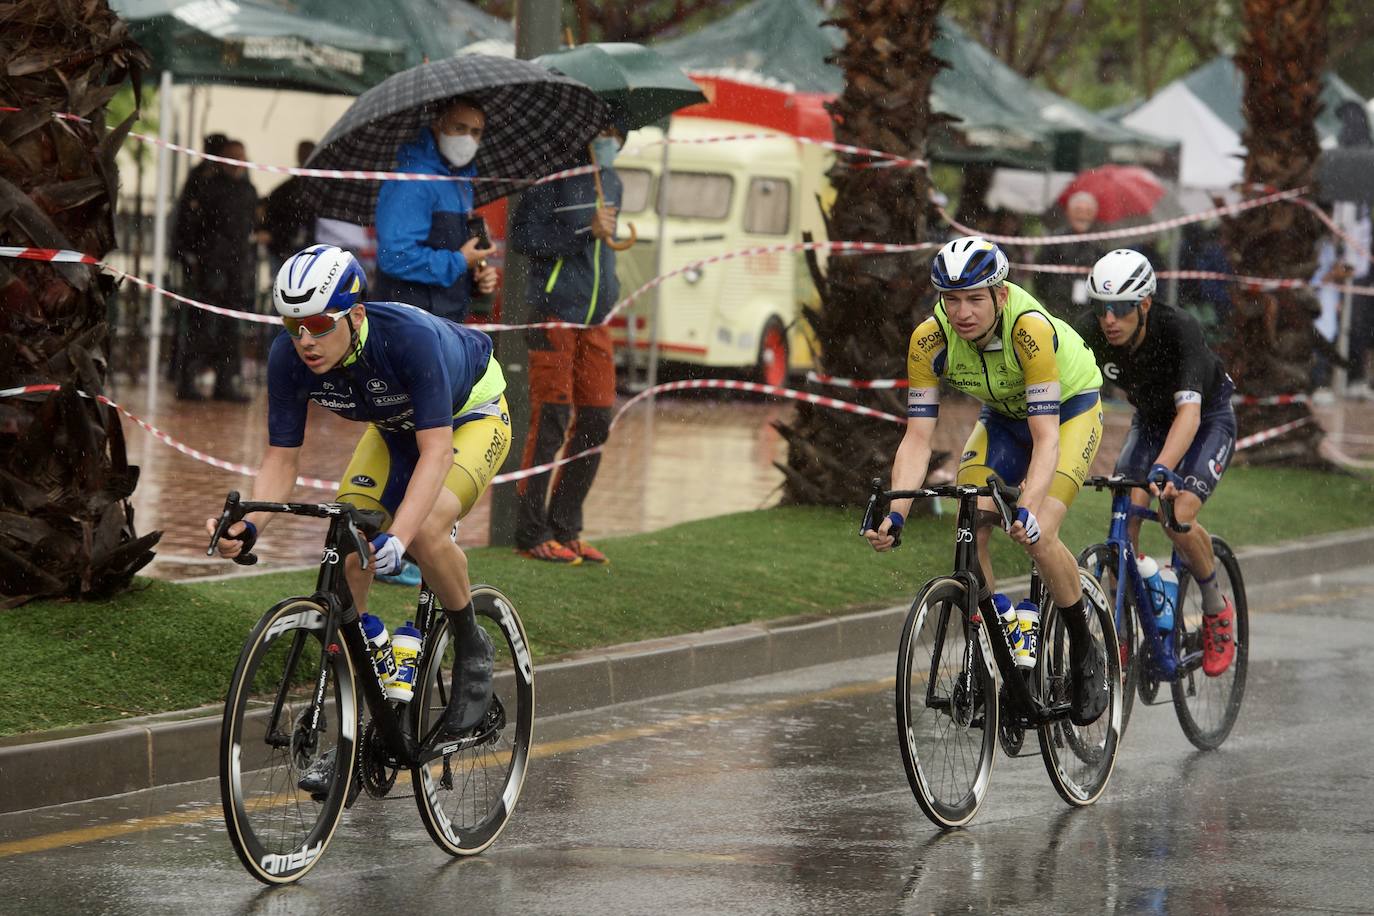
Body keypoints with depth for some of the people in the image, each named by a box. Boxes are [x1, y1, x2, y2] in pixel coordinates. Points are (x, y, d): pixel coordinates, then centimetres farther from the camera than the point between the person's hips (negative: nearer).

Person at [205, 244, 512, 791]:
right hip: (394, 427, 5)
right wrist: (249, 528, -37)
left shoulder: (411, 337, -39)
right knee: (345, 557, -13)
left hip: (472, 416, -5)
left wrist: (397, 538, -55)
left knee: (426, 529, -33)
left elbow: (435, 451, -42)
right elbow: (281, 458, -18)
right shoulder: (289, 358, -24)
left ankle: (472, 648, -4)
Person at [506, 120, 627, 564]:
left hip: (595, 319, 8)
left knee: (595, 422, 6)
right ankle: (532, 534, -2)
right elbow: (523, 236, -14)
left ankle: (565, 530, 15)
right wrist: (585, 231, -18)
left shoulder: (611, 182, 17)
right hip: (555, 315, -8)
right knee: (551, 421, -7)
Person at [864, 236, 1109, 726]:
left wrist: (1027, 510, -54)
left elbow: (1046, 436, -40)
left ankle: (1086, 656, -1)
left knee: (1038, 537, -23)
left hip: (1070, 407, -4)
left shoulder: (1030, 329, -37)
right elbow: (917, 437, -24)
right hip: (1003, 416, 4)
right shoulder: (930, 341, -25)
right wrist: (895, 514, -38)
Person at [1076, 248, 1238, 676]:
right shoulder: (1090, 331, -25)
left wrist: (1162, 469, -64)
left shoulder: (1180, 330, -37)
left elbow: (1189, 412, -48)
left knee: (1177, 516, -24)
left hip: (1208, 419, -4)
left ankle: (1217, 609, 3)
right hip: (1149, 420, 4)